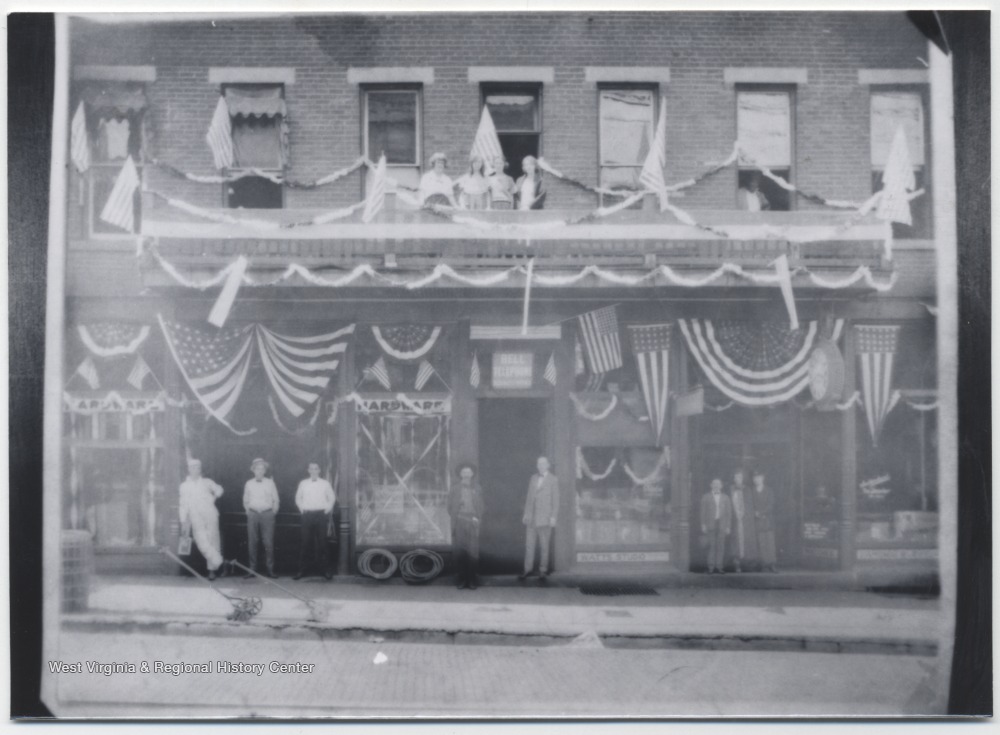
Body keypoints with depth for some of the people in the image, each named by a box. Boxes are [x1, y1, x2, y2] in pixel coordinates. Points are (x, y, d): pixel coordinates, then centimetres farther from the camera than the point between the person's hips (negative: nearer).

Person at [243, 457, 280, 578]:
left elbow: (275, 499, 11)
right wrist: (248, 510, 7)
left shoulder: (270, 483, 6)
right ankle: (252, 569, 6)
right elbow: (246, 500, 18)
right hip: (253, 514, 1)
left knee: (268, 542, -6)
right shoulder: (249, 484, 9)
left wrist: (274, 511, 4)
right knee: (252, 542, 0)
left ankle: (270, 570, -2)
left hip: (267, 514, -1)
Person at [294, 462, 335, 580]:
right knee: (305, 543, -3)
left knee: (322, 542, -2)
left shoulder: (325, 484, 6)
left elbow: (332, 498, 13)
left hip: (321, 515, -1)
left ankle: (325, 569, 4)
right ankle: (301, 570, 2)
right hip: (307, 515, 1)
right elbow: (298, 498, 17)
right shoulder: (303, 484, 8)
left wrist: (327, 509, 3)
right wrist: (302, 509, 5)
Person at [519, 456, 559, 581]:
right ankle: (528, 570, 6)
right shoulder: (533, 478, 14)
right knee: (529, 544, 1)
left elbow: (556, 499, -2)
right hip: (531, 517, 4)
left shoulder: (553, 480, 1)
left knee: (544, 545, 0)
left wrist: (553, 517, -8)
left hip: (544, 518, -4)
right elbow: (529, 497, 15)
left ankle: (543, 571, 7)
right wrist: (526, 513, 10)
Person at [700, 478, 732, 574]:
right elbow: (703, 512, 7)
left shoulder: (726, 498, 11)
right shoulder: (706, 497, 10)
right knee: (712, 545, -7)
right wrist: (703, 525, -1)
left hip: (722, 525, 1)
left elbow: (729, 513, 9)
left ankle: (718, 567, -1)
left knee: (721, 546, -3)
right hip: (711, 524, -1)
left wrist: (728, 526, 2)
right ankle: (711, 567, -6)